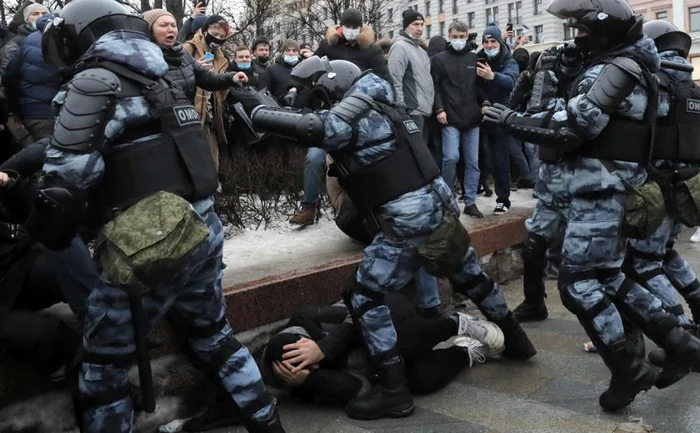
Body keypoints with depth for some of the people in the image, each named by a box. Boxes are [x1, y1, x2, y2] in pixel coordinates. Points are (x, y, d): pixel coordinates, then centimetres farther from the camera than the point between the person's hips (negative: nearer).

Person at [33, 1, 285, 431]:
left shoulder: (95, 81, -8)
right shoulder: (160, 82, 17)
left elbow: (66, 180, -12)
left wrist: (45, 237, 5)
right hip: (205, 232, 8)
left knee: (103, 367, 10)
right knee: (213, 335, 26)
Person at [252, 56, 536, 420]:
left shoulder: (356, 111, -11)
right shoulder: (377, 108, 17)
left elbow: (314, 129, -29)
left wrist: (257, 114, -19)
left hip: (409, 219, -10)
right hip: (438, 205, 10)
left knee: (363, 296, -1)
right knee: (469, 274, 26)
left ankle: (394, 391, 2)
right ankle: (516, 340, 46)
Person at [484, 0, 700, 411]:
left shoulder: (616, 70, -14)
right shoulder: (625, 66, 19)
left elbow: (574, 127, -21)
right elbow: (585, 116, 17)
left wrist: (513, 120, -14)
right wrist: (564, 78, 9)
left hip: (600, 192, -10)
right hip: (608, 190, 10)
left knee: (579, 283, -5)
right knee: (608, 278, 17)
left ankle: (630, 369, 5)